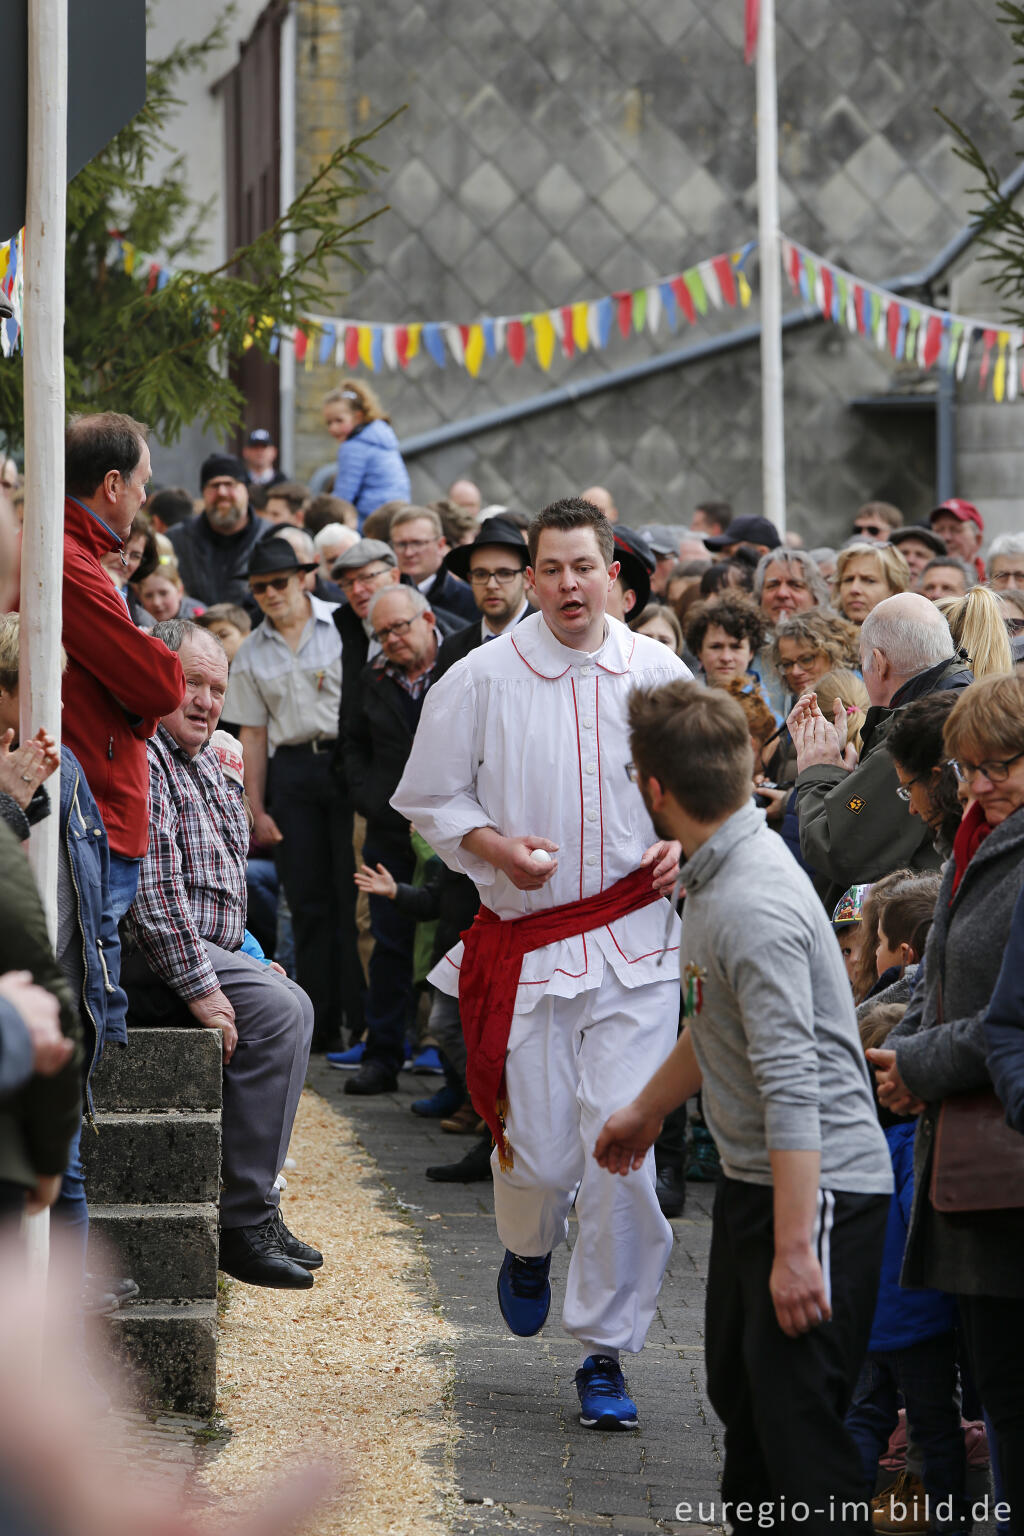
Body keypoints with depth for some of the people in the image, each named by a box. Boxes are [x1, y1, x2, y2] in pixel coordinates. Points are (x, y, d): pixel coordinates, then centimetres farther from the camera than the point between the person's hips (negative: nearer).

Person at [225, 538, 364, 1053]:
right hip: (292, 772, 4)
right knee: (308, 900, 4)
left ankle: (364, 1019, -3)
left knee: (354, 895, -6)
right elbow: (253, 732, 13)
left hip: (348, 761, -3)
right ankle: (320, 1024, 9)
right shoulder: (250, 653, 12)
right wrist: (257, 809, 8)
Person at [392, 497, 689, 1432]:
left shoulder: (658, 673, 4)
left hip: (634, 940, 1)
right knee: (539, 1154, 0)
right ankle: (529, 1249, 39)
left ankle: (607, 1352, 6)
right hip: (526, 941, -1)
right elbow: (428, 797, 6)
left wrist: (681, 844, -2)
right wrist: (498, 848, -11)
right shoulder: (482, 679, -2)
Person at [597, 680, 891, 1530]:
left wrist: (795, 1248, -29)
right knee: (740, 1391, 20)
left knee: (799, 1415, -12)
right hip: (751, 1177, 10)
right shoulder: (717, 876, 7)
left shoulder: (755, 909, -25)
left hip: (819, 1186, -10)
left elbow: (793, 1090, -28)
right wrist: (648, 1108, 38)